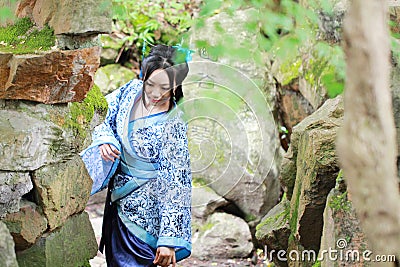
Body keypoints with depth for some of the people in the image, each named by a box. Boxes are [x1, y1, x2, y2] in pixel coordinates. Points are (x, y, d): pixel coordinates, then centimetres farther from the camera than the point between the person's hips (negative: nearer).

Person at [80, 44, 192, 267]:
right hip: (119, 198, 7)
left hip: (144, 211, -6)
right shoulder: (132, 90, -8)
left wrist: (169, 238, -26)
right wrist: (105, 140, -14)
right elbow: (107, 120, 10)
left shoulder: (173, 125, -25)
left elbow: (175, 184, -24)